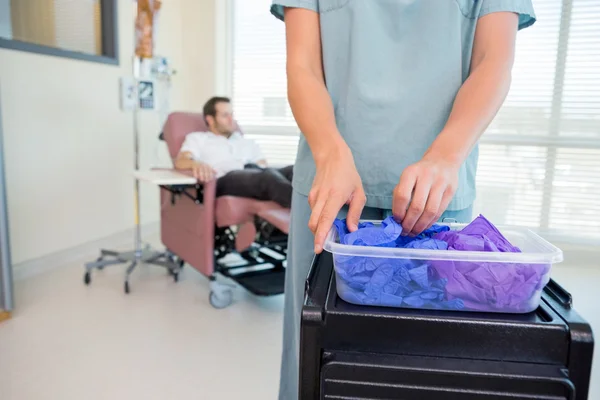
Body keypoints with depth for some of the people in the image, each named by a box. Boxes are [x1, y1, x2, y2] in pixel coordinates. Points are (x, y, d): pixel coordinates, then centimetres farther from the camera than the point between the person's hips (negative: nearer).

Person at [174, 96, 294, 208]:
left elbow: (264, 167, 21)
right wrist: (196, 164, -20)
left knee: (293, 170, -29)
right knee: (267, 176, -38)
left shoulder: (248, 143, 37)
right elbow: (180, 161, 6)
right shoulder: (197, 138, 26)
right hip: (225, 180, -4)